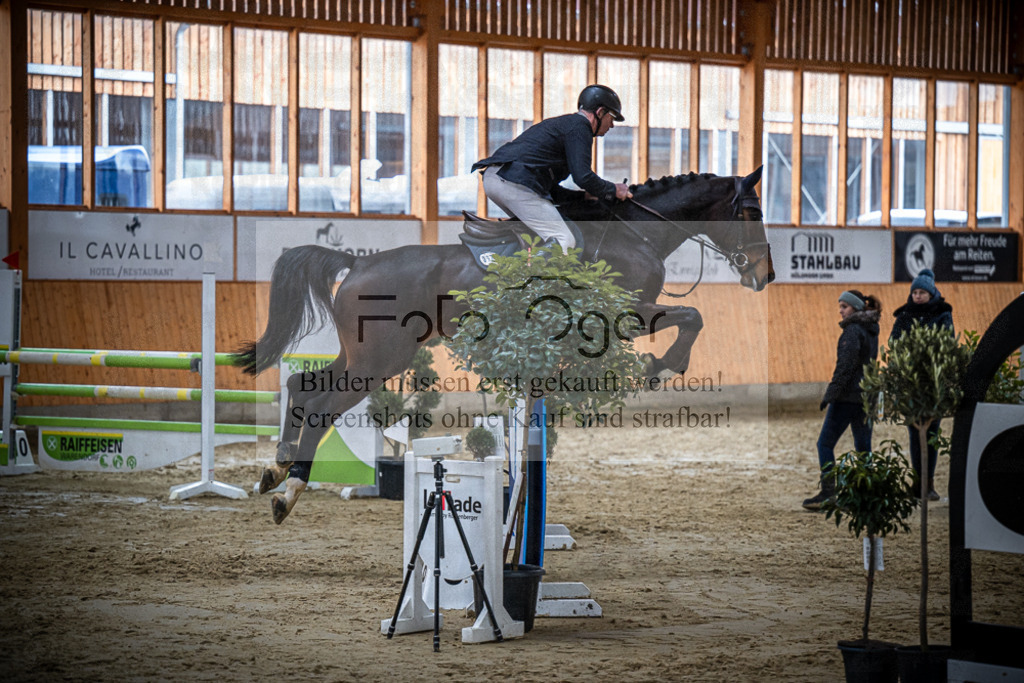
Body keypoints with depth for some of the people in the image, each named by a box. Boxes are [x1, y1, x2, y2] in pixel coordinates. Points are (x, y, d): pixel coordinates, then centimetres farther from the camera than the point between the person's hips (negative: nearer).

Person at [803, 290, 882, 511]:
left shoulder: (852, 331, -13)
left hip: (847, 396, -9)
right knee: (863, 445, 11)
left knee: (825, 443, -5)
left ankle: (828, 492, -10)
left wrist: (830, 395, -18)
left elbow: (845, 366, -18)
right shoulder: (872, 331, 15)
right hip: (866, 396, 9)